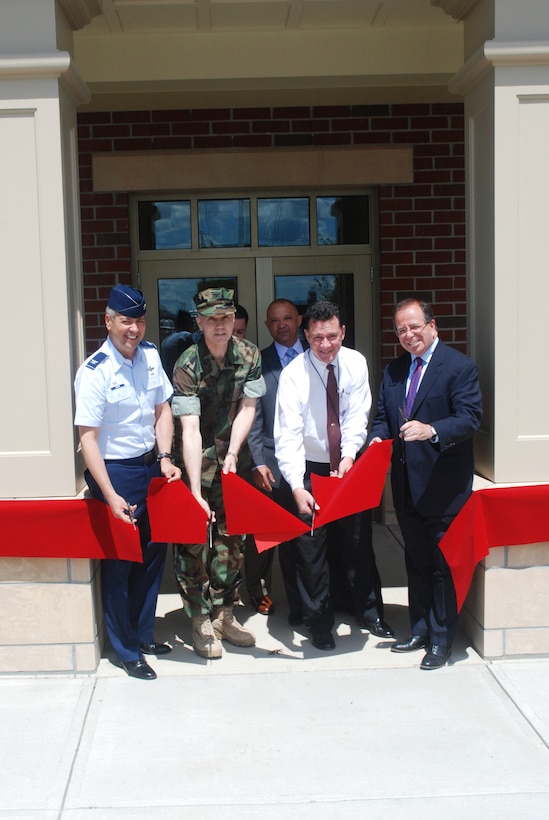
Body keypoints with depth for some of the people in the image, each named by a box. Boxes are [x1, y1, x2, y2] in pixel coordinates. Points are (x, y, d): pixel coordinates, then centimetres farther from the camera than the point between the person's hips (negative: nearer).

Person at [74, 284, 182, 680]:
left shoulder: (150, 355, 1)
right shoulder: (95, 372, -18)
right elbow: (88, 437, -20)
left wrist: (165, 458, -4)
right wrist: (110, 495, -24)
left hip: (150, 465, 6)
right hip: (115, 471, -6)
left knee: (154, 551, 16)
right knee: (120, 561, 5)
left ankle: (143, 633, 36)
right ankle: (126, 650, 22)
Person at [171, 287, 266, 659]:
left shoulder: (249, 355, -8)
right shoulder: (188, 365, -22)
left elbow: (247, 408, 0)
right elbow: (190, 430, -27)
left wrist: (233, 454, -13)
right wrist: (196, 492, -32)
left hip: (234, 454, 5)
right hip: (197, 459, -4)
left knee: (232, 535, 10)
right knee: (193, 539, -4)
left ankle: (223, 613, 22)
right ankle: (201, 621, 7)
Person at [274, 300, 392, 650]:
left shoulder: (356, 364, -8)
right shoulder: (293, 374, -19)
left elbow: (357, 417, -10)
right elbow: (288, 434, -25)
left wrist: (349, 455, -28)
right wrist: (297, 487, -36)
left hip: (348, 465, 3)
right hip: (310, 470, -3)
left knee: (359, 541, 13)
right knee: (311, 549, 3)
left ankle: (369, 611, 31)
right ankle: (319, 622, 19)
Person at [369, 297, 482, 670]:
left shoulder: (460, 367, -9)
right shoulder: (394, 371, 12)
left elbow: (470, 417, -18)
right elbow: (383, 415, 16)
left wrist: (431, 430, -34)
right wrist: (377, 439, -6)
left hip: (443, 484, -7)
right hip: (407, 483, 7)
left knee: (442, 564, 1)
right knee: (416, 562, 17)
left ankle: (441, 640, 12)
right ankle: (420, 630, 30)